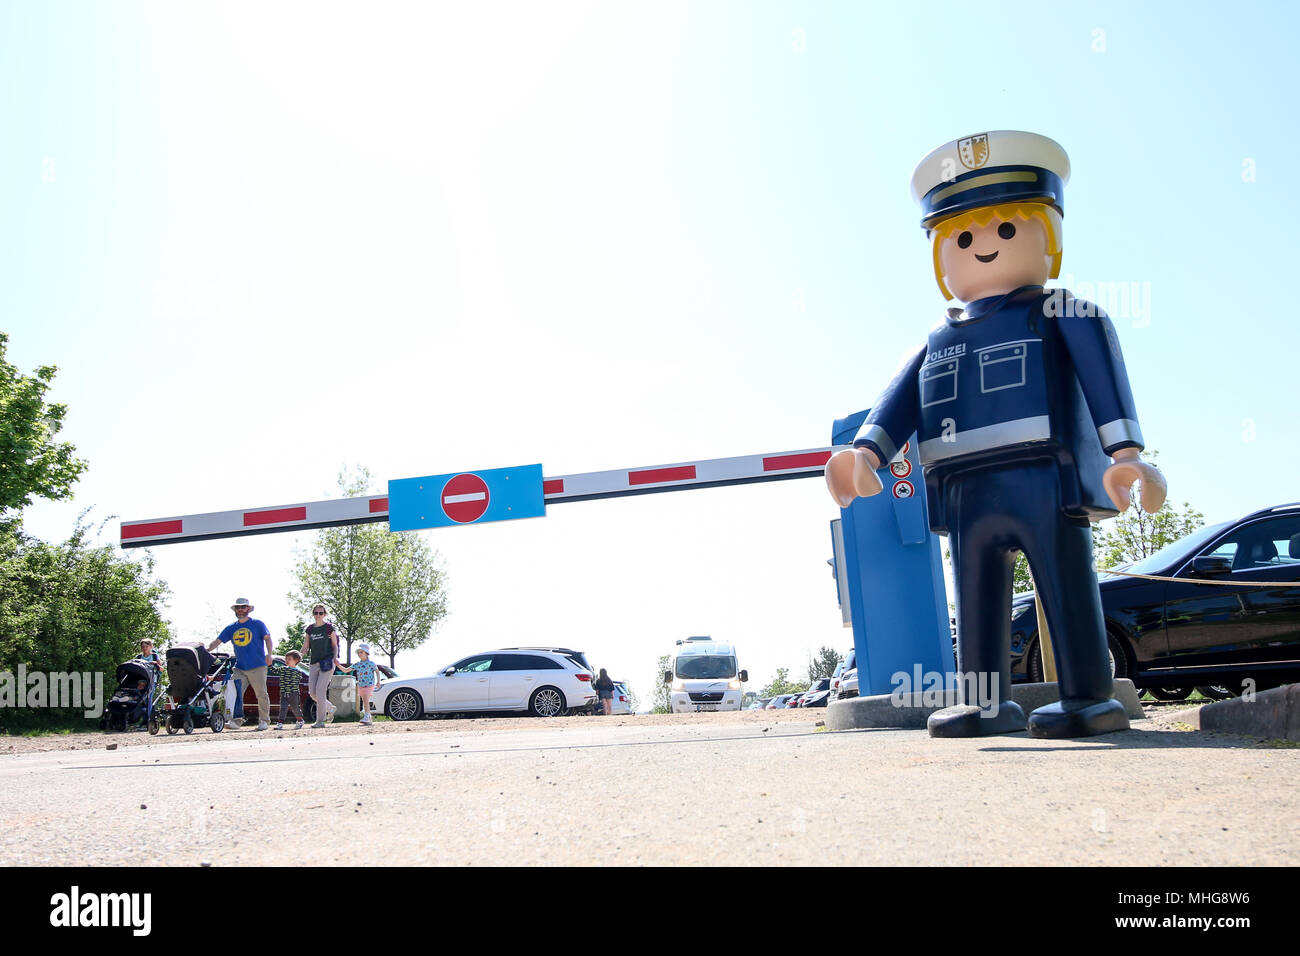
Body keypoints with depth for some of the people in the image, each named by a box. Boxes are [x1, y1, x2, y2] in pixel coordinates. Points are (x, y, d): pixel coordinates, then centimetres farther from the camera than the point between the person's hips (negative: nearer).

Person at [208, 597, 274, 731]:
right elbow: (217, 641, 12)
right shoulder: (231, 628, 14)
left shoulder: (257, 624, 4)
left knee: (261, 695, -2)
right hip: (239, 668, 4)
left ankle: (263, 721, 6)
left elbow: (267, 638, 3)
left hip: (257, 666, -4)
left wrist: (269, 654, -12)